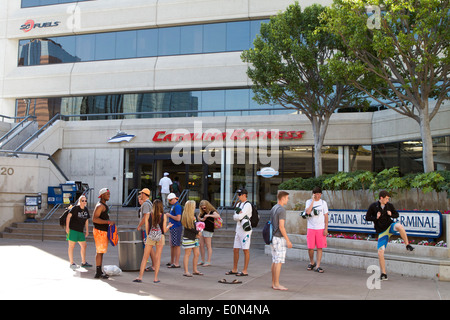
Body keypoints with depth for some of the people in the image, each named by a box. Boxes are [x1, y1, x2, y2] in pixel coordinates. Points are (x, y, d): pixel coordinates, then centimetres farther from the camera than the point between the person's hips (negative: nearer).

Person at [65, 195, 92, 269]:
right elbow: (68, 216, -11)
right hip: (72, 230, -7)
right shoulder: (75, 208, -8)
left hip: (81, 231, 7)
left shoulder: (86, 209, 10)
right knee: (71, 246, 0)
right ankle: (71, 263, 8)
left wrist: (87, 230, 16)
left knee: (84, 246, 9)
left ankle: (83, 262, 20)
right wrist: (67, 227, -16)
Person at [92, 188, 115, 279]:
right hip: (100, 231, -10)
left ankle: (99, 271, 17)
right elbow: (94, 219, -24)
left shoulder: (104, 205, 17)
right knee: (100, 252, -8)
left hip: (103, 231, 10)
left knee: (101, 252, 12)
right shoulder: (100, 205, -15)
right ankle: (98, 273, -6)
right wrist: (108, 222, -26)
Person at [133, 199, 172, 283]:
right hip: (160, 237, 0)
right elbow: (164, 230, -2)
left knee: (145, 257, 7)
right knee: (158, 258, 7)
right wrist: (169, 226, 18)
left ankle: (140, 277, 6)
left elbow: (147, 229, 1)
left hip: (150, 237, 0)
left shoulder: (149, 215, -2)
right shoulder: (163, 216, -4)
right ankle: (156, 278, 7)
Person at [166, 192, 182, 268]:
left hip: (177, 228, -11)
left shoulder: (177, 206, -15)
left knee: (177, 245, -7)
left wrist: (169, 215, -13)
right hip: (172, 228, 11)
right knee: (172, 245, 15)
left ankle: (176, 263, -4)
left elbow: (178, 218, -22)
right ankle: (172, 262, 24)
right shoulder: (173, 206, 17)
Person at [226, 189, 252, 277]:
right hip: (238, 230, 9)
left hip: (245, 230, -9)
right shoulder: (238, 204, 16)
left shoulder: (247, 205, -11)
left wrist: (237, 215, 0)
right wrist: (239, 214, -11)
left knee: (245, 250, -4)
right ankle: (234, 269, 20)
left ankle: (245, 271, -1)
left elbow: (240, 216, -19)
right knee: (235, 249, 11)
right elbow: (234, 217, 6)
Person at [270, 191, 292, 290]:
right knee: (279, 262, -5)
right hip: (279, 238, -9)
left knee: (274, 261, 12)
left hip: (273, 238, 9)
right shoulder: (281, 210, -16)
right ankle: (277, 284, -1)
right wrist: (288, 240, -16)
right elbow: (281, 227, -20)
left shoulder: (273, 209, 13)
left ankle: (273, 283, 16)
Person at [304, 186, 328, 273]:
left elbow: (326, 216, 5)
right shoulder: (309, 202, 2)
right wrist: (313, 200, -15)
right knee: (310, 247, 0)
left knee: (320, 247, -1)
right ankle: (311, 263, 24)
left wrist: (326, 229, -2)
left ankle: (318, 266, 5)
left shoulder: (323, 203, 5)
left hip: (321, 228, 1)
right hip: (311, 228, 0)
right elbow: (308, 212, -17)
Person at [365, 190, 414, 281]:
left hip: (390, 226, 0)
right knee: (380, 253, -7)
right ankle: (383, 274, 6)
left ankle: (407, 245, -19)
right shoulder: (373, 206, -6)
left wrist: (391, 214, -11)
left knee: (399, 226, -37)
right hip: (382, 232, 0)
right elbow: (367, 218, -2)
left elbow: (397, 215, 10)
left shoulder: (389, 206, -1)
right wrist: (376, 217, -19)